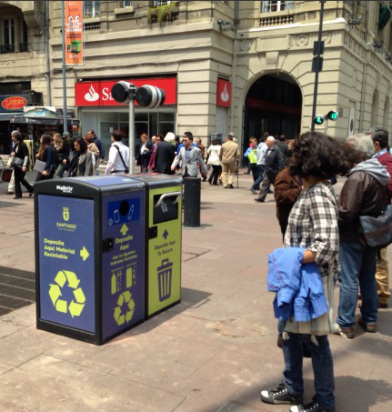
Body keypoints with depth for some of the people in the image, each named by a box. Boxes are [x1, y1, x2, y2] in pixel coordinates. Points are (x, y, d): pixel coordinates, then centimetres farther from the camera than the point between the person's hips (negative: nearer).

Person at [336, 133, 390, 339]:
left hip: (353, 237, -9)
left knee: (349, 281, 1)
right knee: (368, 278, 19)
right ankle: (370, 319, 30)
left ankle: (345, 324, 10)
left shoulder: (358, 177, -22)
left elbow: (346, 212, -26)